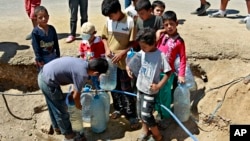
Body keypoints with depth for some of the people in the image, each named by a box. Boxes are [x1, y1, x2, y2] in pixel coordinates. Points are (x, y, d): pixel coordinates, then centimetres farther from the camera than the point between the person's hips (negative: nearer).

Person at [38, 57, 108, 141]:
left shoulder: (83, 63, 4)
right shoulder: (82, 74, -20)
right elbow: (76, 96, -8)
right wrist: (78, 106, 10)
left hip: (43, 75, 9)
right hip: (48, 81, -9)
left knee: (53, 106, 28)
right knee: (61, 110, 8)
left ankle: (57, 126, 48)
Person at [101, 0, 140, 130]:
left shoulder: (130, 22, -15)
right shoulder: (108, 21, -1)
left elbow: (133, 43, -12)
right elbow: (104, 37, 11)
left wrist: (122, 53, -20)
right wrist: (107, 49, -5)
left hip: (124, 61, -5)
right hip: (110, 60, 5)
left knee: (126, 89, 1)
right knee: (114, 87, 17)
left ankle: (132, 115, 13)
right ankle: (118, 108, 36)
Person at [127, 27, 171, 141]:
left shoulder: (160, 55, -19)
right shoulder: (141, 52, -3)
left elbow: (168, 72, -13)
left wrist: (159, 85, -21)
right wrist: (128, 67, -5)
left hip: (150, 91, -6)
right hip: (140, 88, 6)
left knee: (146, 115, -4)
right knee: (140, 112, 17)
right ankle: (145, 131, 41)